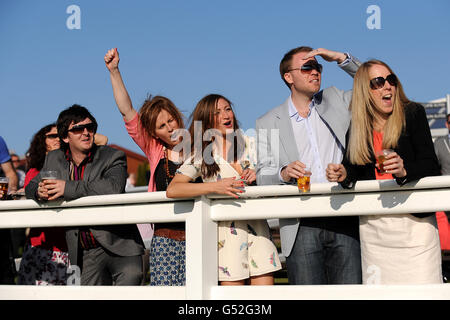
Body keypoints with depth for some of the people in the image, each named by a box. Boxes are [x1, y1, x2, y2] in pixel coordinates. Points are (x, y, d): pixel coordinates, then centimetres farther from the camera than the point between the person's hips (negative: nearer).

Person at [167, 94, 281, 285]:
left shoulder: (249, 144, 10)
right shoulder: (202, 155, 1)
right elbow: (172, 190, -12)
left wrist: (257, 175, -6)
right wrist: (215, 186, -23)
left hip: (257, 227, 3)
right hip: (226, 231, -3)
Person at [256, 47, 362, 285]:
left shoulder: (336, 101, 16)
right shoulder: (268, 123, 11)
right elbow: (262, 176, 7)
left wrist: (341, 58, 9)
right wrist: (283, 173, -16)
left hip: (344, 222, 1)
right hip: (301, 227, -1)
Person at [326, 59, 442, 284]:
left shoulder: (413, 114, 1)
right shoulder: (356, 126, 9)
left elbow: (431, 166, -5)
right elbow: (353, 169, 10)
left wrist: (404, 171, -25)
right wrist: (343, 175, -12)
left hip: (413, 220, -2)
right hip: (372, 224, 3)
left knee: (422, 287, -8)